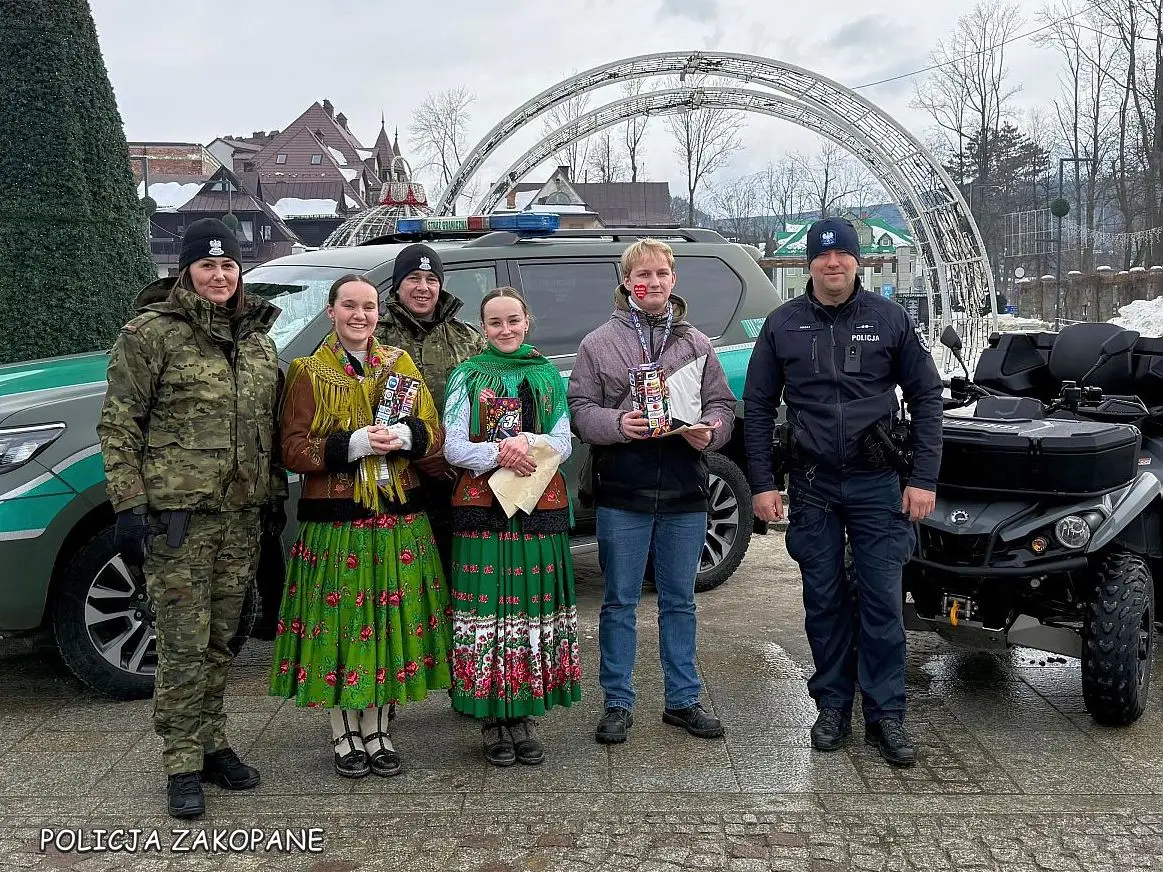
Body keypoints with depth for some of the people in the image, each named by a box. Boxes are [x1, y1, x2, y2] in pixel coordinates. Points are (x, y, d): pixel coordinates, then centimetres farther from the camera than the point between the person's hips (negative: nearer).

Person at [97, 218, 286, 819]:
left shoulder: (257, 336, 13)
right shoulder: (151, 333, -5)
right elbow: (118, 424, -6)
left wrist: (275, 492, 17)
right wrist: (128, 505, -12)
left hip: (242, 515, 5)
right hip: (177, 514, -5)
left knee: (219, 640, 13)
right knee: (184, 645, -2)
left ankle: (211, 744, 27)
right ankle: (183, 766, 10)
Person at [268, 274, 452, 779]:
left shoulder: (400, 365, 10)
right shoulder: (308, 373, -1)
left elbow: (433, 434, 9)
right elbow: (293, 449, -6)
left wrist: (404, 435, -13)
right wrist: (355, 444, -18)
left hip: (398, 520, 3)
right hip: (336, 521, -3)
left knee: (391, 621, 7)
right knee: (342, 624, 1)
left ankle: (379, 734, 23)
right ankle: (346, 738, 19)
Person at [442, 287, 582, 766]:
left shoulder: (549, 376, 11)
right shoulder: (466, 377, 6)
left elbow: (564, 444, 6)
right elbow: (453, 448, -1)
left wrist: (527, 442, -14)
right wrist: (500, 454, -17)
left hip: (541, 510, 2)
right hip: (481, 508, -2)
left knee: (534, 605, 4)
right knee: (487, 606, -2)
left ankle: (524, 716, 16)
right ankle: (492, 719, 11)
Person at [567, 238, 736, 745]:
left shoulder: (696, 343, 10)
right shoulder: (599, 343, 2)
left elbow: (722, 404, 10)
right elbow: (580, 409, -1)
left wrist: (709, 432, -11)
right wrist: (617, 424, -19)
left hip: (684, 494, 3)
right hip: (622, 494, -2)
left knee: (679, 601, 13)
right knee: (620, 602, 6)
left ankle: (683, 699, 25)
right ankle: (617, 703, 19)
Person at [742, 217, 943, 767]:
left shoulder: (889, 319, 2)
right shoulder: (783, 325, 4)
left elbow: (926, 397, 3)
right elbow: (758, 408, 6)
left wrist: (924, 479, -3)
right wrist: (762, 484, -1)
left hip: (877, 483, -1)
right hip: (811, 487, 1)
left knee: (882, 600, 0)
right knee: (823, 601, 9)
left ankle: (886, 715, 11)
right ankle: (833, 706, 22)